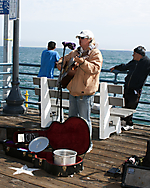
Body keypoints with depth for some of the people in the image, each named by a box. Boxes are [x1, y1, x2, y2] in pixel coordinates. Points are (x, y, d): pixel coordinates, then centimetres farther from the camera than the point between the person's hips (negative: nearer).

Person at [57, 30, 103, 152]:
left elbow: (95, 68, -20)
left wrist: (83, 62, -33)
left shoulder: (95, 54, -6)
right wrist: (61, 65, 5)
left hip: (85, 93, -7)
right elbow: (65, 59, 27)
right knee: (72, 118, 16)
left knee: (84, 120, -3)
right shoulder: (75, 53, 16)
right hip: (73, 91, 8)